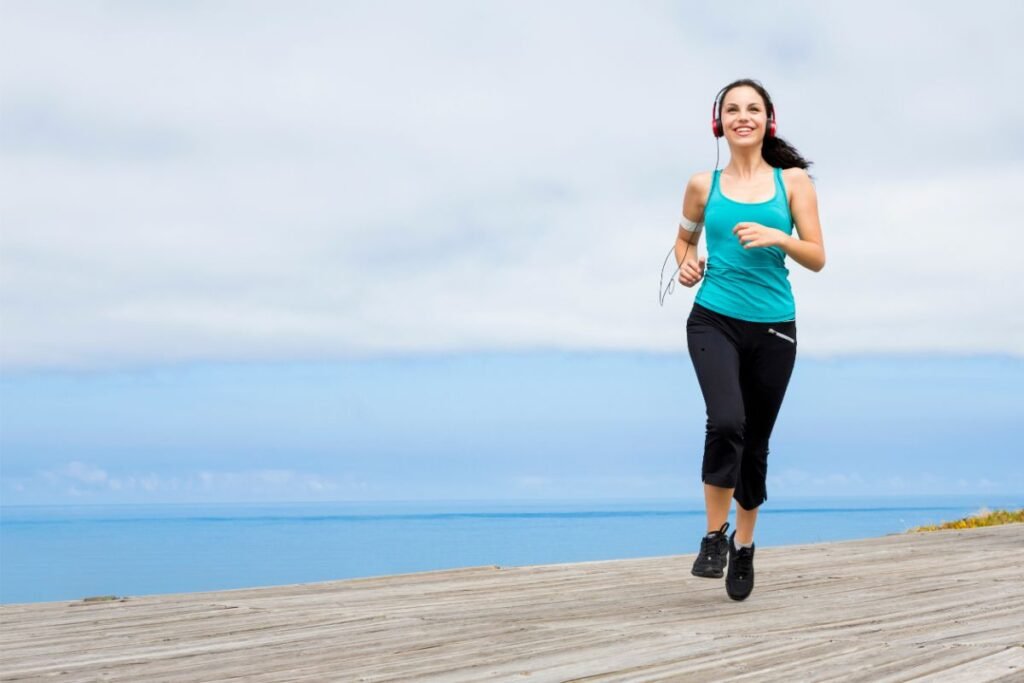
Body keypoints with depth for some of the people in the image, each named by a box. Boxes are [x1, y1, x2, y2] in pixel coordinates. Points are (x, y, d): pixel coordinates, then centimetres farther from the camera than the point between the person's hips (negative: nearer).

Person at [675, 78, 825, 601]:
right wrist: (686, 264, 1)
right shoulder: (704, 185, 5)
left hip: (773, 328, 1)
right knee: (726, 422, -25)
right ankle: (714, 535, -7)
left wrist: (778, 238, -18)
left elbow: (817, 258, 0)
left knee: (755, 442, 10)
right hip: (714, 320, -1)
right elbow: (686, 236, 22)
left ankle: (744, 544, 33)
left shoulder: (793, 180, 2)